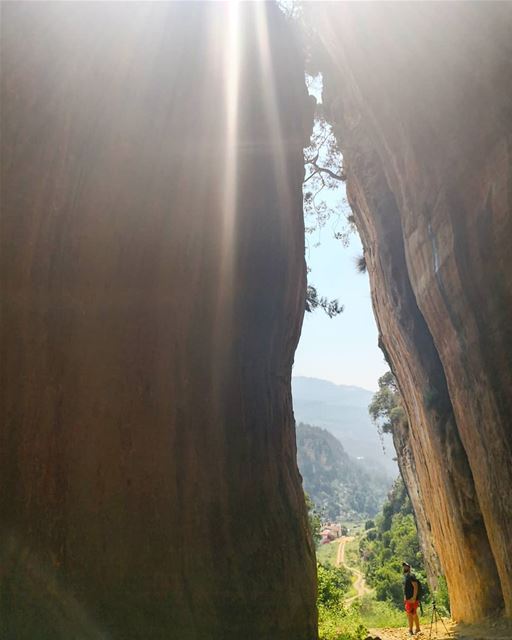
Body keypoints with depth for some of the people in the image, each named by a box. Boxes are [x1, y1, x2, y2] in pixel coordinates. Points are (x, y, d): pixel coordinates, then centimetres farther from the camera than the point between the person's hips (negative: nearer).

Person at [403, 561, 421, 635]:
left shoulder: (411, 576, -14)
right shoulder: (405, 577, 14)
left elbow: (415, 587, -21)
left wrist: (414, 598, -25)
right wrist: (405, 598, 17)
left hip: (412, 599, -9)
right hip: (408, 599, 9)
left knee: (410, 613, -8)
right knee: (414, 614, 14)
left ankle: (411, 630, -2)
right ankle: (417, 628, 22)